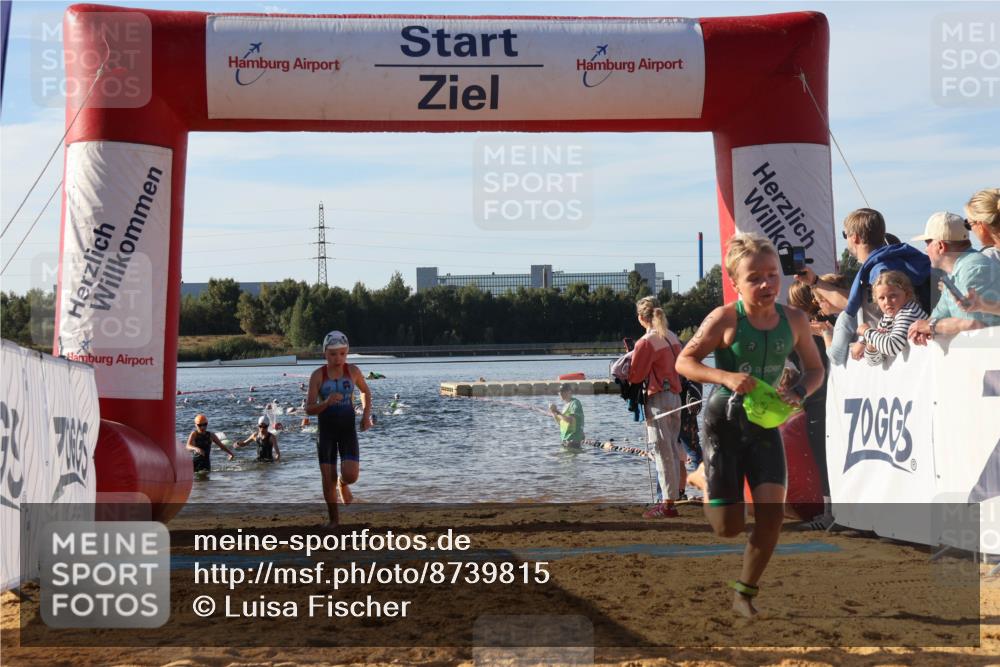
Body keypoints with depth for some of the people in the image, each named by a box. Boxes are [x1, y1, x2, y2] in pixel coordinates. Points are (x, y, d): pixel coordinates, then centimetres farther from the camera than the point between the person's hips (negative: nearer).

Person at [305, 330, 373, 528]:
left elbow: (366, 392, 15)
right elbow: (309, 409, -11)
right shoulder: (318, 375, -10)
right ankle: (334, 519, 21)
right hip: (326, 430, -1)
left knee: (351, 475, -14)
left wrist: (366, 415, 2)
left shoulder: (353, 371, -4)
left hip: (348, 429, 1)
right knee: (328, 479, 1)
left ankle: (343, 484, 25)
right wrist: (327, 402, -29)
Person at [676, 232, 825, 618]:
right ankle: (705, 485, 36)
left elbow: (815, 369, 8)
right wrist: (726, 377, -29)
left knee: (772, 514, -10)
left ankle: (745, 593, 11)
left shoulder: (794, 320, -5)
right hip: (723, 423, -3)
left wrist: (798, 392, -14)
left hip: (765, 425, 3)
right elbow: (684, 362, -13)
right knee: (729, 528, 0)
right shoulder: (725, 319, -16)